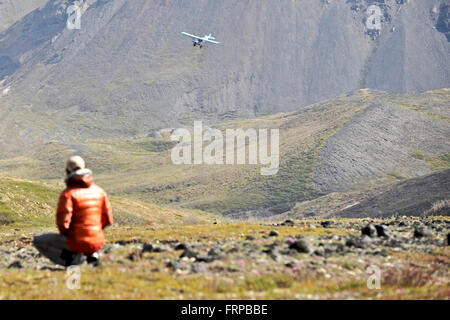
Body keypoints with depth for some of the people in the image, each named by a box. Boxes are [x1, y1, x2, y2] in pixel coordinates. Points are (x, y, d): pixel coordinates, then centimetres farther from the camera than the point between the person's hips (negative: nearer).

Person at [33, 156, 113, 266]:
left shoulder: (68, 193, -14)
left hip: (77, 242, -6)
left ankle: (72, 259, -4)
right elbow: (108, 219, 6)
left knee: (37, 241, 10)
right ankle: (92, 254, 11)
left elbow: (62, 222, -20)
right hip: (98, 243, 6)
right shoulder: (99, 191, 3)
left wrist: (65, 234, 2)